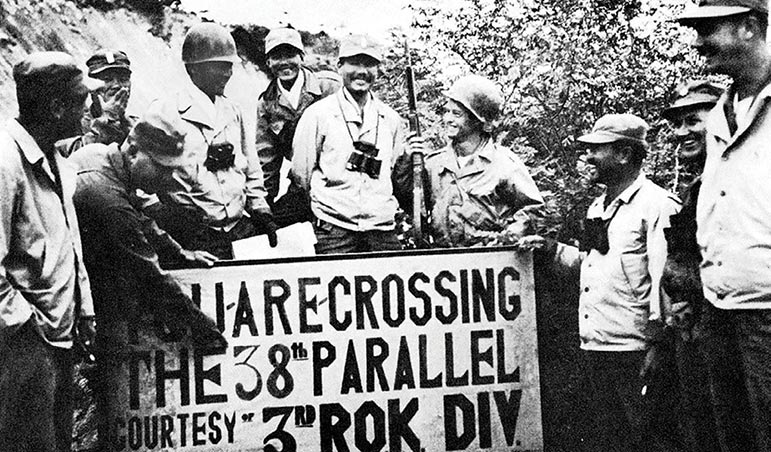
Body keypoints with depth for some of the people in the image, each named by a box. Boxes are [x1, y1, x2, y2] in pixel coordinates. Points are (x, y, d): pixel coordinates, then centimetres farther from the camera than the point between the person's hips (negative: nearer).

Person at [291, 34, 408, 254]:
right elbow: (301, 172, 5)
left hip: (382, 227, 3)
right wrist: (327, 201, 11)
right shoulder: (318, 114, 0)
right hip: (334, 229, -3)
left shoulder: (390, 119, 12)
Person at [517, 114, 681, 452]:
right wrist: (552, 250, 11)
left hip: (634, 351, -8)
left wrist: (658, 346, -18)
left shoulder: (657, 206, -11)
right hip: (594, 348, 8)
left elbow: (666, 279, -16)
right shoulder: (598, 207, 15)